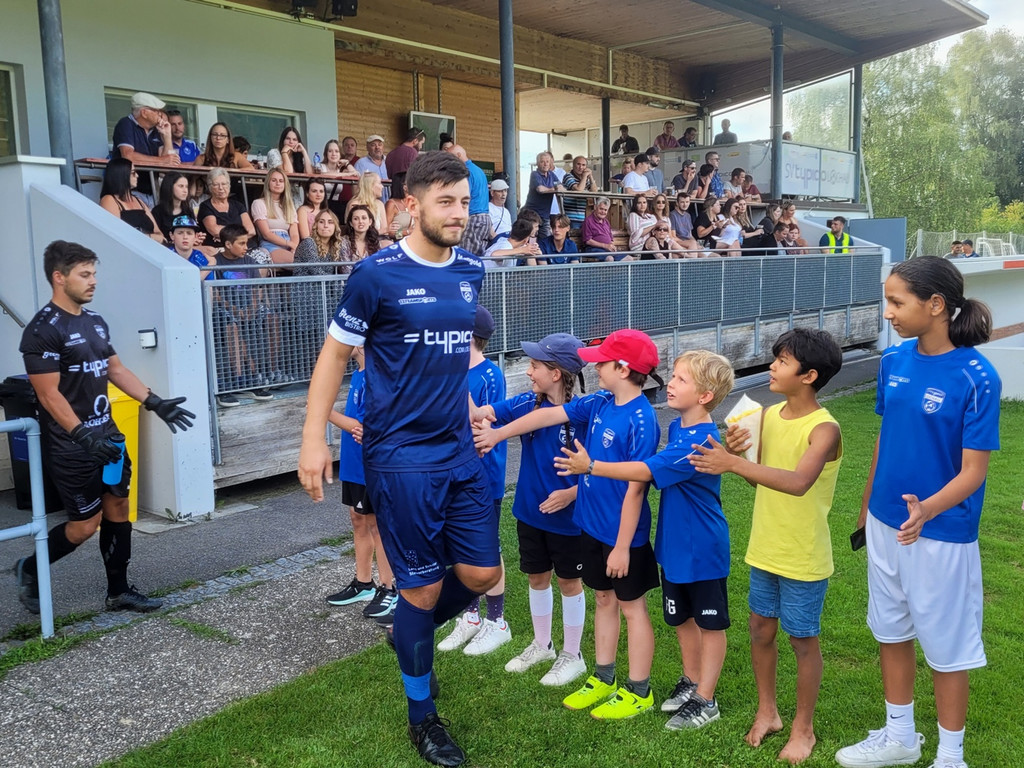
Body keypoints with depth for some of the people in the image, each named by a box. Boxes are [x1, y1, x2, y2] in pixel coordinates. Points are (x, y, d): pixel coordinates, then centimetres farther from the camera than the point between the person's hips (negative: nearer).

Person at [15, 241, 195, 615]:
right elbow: (49, 394, -19)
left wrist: (155, 403, 8)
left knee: (118, 509, 10)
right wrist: (84, 437, -25)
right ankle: (30, 569, 25)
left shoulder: (96, 322, 8)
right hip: (71, 446, -8)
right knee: (86, 522, -1)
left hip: (107, 435, 8)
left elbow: (115, 368, 16)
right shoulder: (43, 330, -16)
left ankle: (119, 592, 22)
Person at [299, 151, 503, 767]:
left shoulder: (473, 270, 5)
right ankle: (422, 714, 27)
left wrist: (471, 406, 14)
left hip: (462, 451, 6)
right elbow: (335, 353, -4)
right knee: (423, 588, 3)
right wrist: (313, 439, -8)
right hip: (401, 457, -5)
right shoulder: (376, 274, -11)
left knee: (481, 574, 7)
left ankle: (414, 633, 39)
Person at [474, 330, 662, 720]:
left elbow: (636, 488, -23)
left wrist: (623, 546, -20)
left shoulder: (641, 421, -23)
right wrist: (498, 434, 8)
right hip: (594, 524, 8)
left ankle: (638, 692, 24)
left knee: (632, 606, 8)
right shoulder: (599, 404, 0)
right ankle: (603, 680, 35)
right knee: (604, 599, 19)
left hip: (623, 534, -8)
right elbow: (549, 415, 7)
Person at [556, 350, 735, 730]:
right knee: (681, 618, 20)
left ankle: (705, 699, 21)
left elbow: (647, 471, -32)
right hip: (674, 543, 8)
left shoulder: (701, 441, -27)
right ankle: (691, 681, 38)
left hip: (703, 548, -8)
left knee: (710, 623, 9)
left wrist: (591, 467, -31)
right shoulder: (677, 427, 2)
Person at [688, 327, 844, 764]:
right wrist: (737, 452, -14)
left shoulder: (824, 429, -20)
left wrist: (733, 463, -44)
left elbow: (798, 482, -37)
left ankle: (803, 728, 28)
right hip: (765, 549, 6)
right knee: (761, 630, 16)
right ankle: (767, 712, 36)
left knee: (803, 641, 9)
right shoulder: (769, 416, 1)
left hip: (804, 559, -6)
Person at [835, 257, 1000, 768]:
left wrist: (926, 510, -36)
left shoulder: (976, 377, -19)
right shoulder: (894, 361, -2)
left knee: (946, 647, 10)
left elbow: (973, 471, -18)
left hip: (940, 532, -6)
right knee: (891, 631, 19)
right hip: (885, 524, 6)